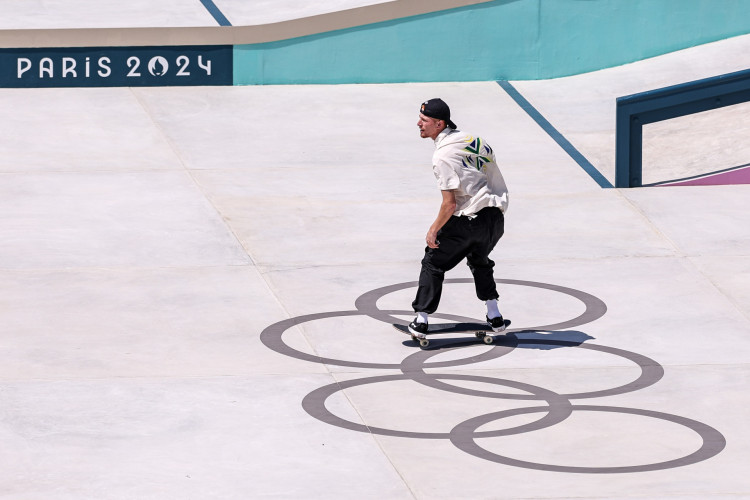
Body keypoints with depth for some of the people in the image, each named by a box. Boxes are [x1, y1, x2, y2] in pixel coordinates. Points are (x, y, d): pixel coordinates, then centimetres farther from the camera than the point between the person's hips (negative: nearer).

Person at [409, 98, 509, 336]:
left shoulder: (443, 155, -16)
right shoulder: (473, 139, 9)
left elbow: (450, 203, -19)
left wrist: (434, 229, -5)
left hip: (469, 220, -8)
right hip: (497, 217, 8)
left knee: (433, 261, 9)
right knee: (479, 260, 32)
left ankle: (421, 320, 6)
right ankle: (494, 317, 28)